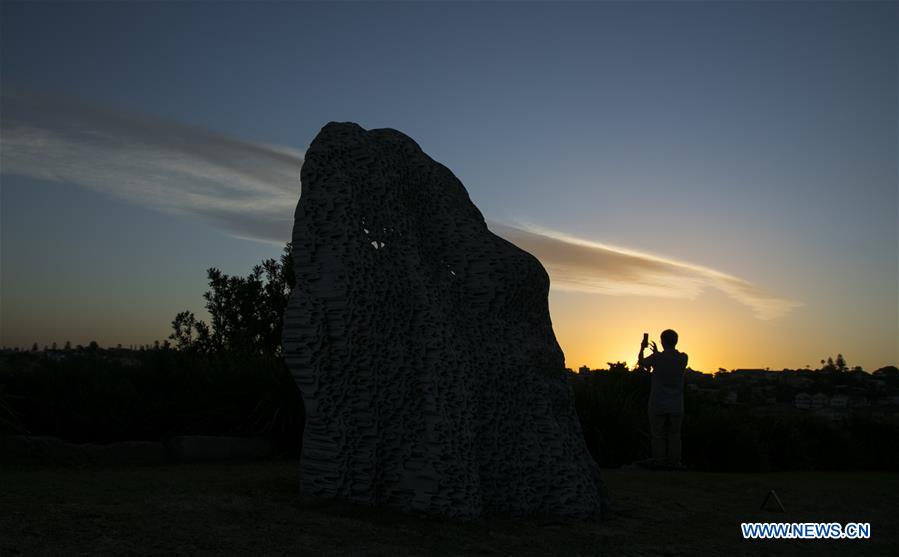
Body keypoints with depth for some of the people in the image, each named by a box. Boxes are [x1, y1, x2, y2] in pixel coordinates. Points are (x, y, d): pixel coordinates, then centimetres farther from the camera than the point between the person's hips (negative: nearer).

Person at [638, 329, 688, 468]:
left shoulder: (657, 358, -11)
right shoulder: (683, 358, -4)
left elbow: (641, 363, 9)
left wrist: (642, 349, 27)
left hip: (658, 405, -2)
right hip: (676, 405, 2)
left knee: (658, 435, 6)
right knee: (674, 435, 11)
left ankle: (659, 462, 7)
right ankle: (674, 463, 11)